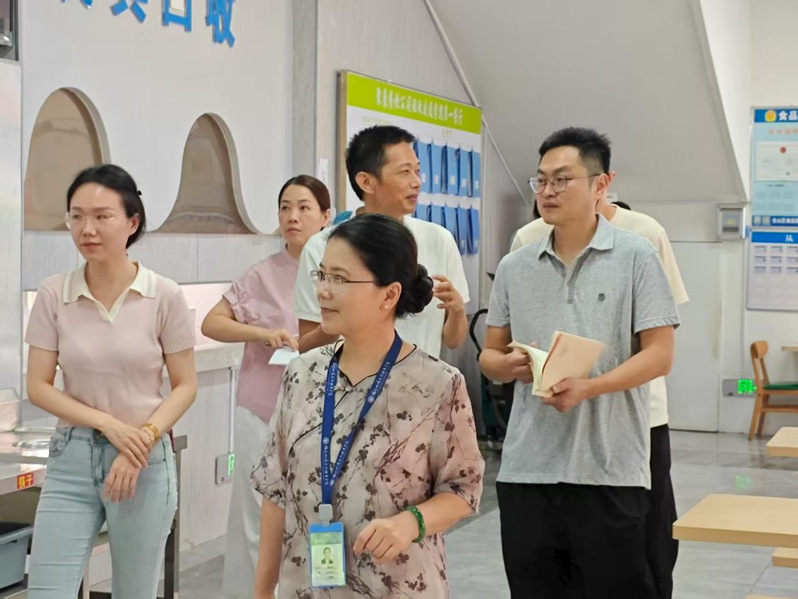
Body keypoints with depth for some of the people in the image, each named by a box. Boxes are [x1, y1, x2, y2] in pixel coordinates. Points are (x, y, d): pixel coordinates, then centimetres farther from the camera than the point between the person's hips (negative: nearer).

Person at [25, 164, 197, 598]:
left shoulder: (165, 296, -6)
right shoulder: (53, 294, -3)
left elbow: (185, 386, 0)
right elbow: (38, 387, -1)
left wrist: (144, 438, -15)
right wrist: (108, 424, -13)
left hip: (145, 459, -1)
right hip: (71, 457, 1)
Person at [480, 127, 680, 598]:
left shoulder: (636, 257, -1)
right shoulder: (515, 267, 11)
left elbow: (660, 355, -6)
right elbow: (490, 355, 16)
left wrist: (588, 388, -20)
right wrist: (510, 366, -8)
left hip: (610, 469, -4)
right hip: (526, 468, 4)